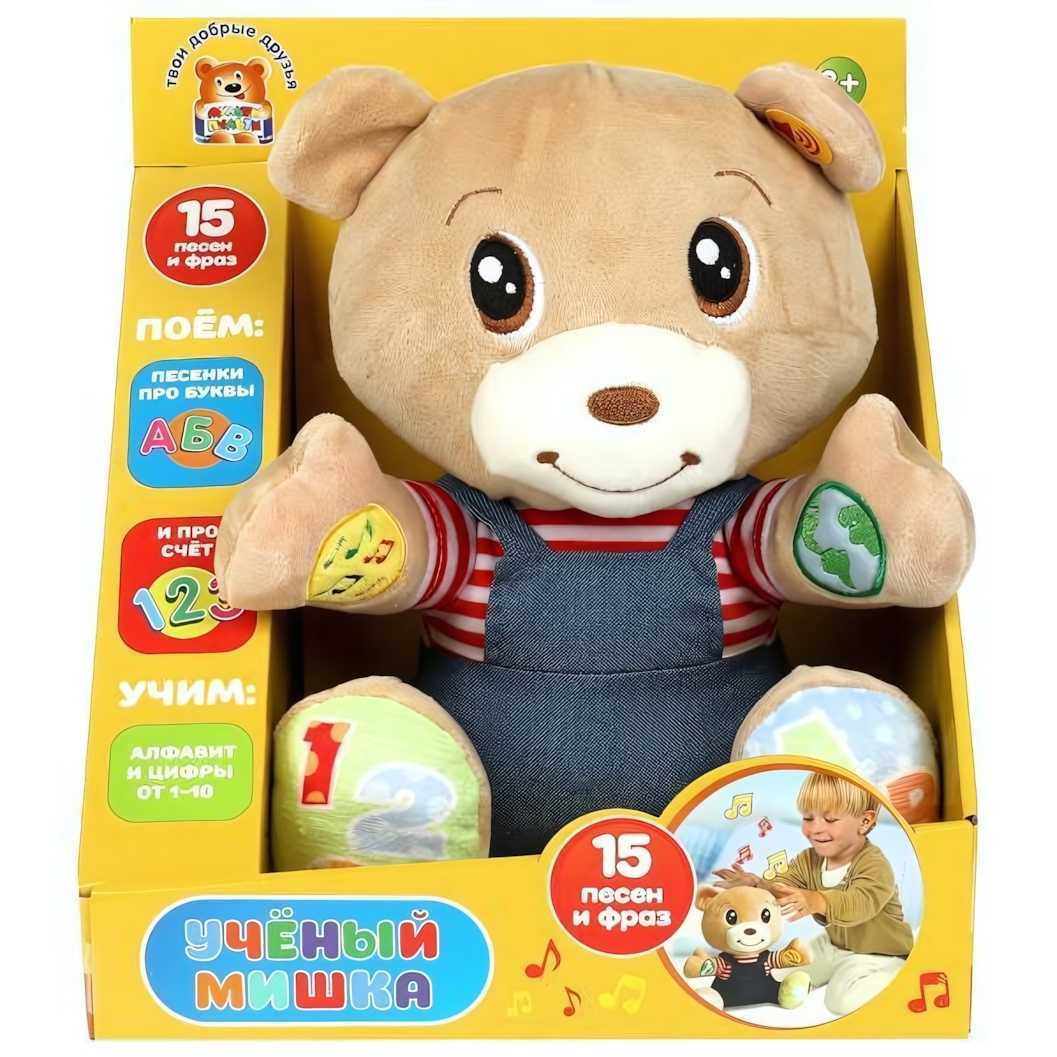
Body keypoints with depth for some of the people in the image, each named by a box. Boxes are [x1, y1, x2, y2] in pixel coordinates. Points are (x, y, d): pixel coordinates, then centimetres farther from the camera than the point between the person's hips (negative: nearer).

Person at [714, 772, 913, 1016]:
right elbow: (779, 891, -12)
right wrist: (756, 885, -35)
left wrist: (819, 901, -66)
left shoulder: (874, 864, -29)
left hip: (879, 955, -6)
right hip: (834, 945, 7)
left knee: (847, 1001, -26)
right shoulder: (808, 860, -7)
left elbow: (860, 903, -47)